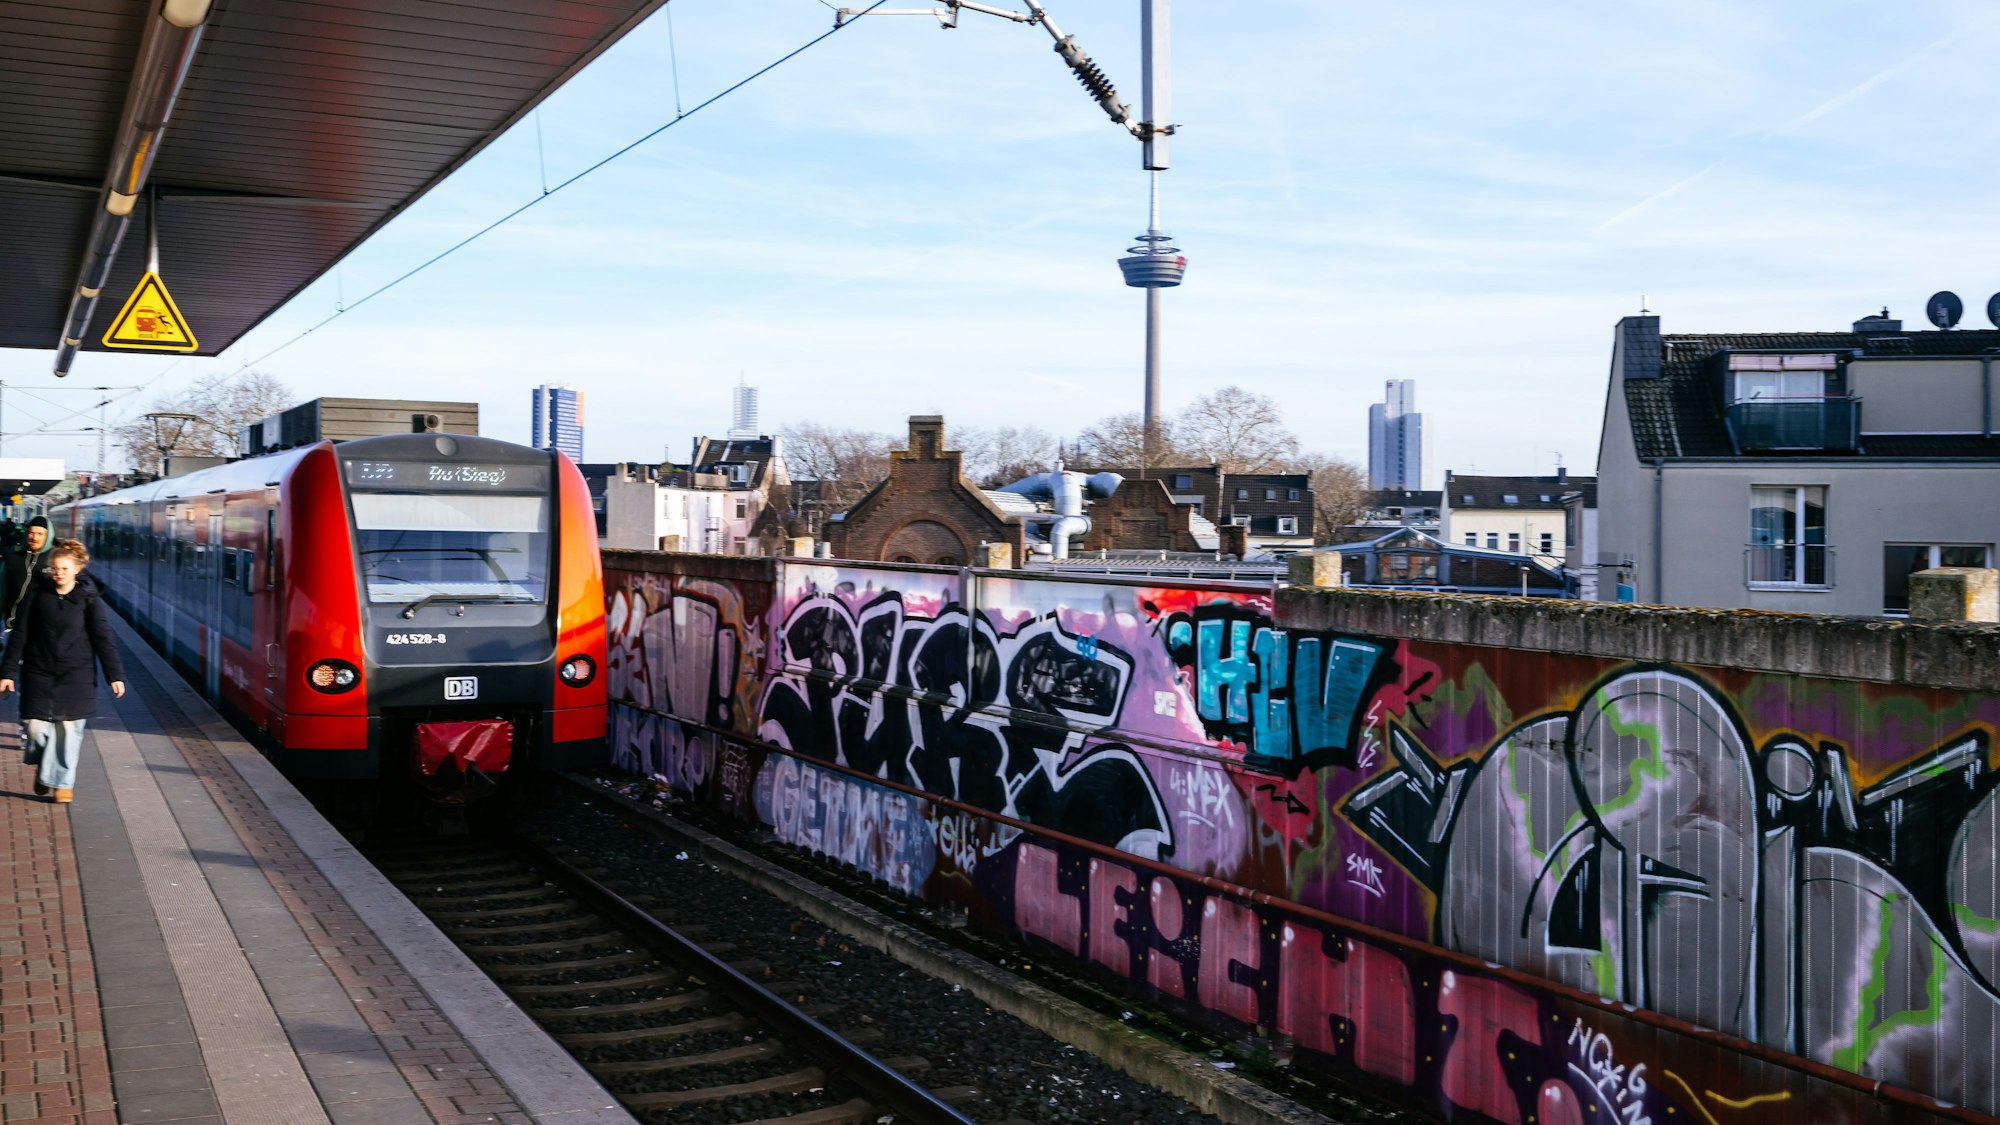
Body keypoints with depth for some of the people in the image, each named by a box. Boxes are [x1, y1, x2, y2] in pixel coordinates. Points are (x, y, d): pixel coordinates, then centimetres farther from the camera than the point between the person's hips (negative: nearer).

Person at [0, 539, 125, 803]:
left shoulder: (88, 597, -3)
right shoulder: (37, 594, -2)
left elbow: (103, 638, -2)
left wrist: (115, 675, -5)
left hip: (76, 674, -1)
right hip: (39, 672, 1)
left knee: (70, 728, -1)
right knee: (36, 726, -1)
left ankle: (62, 781, 12)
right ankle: (42, 766, 28)